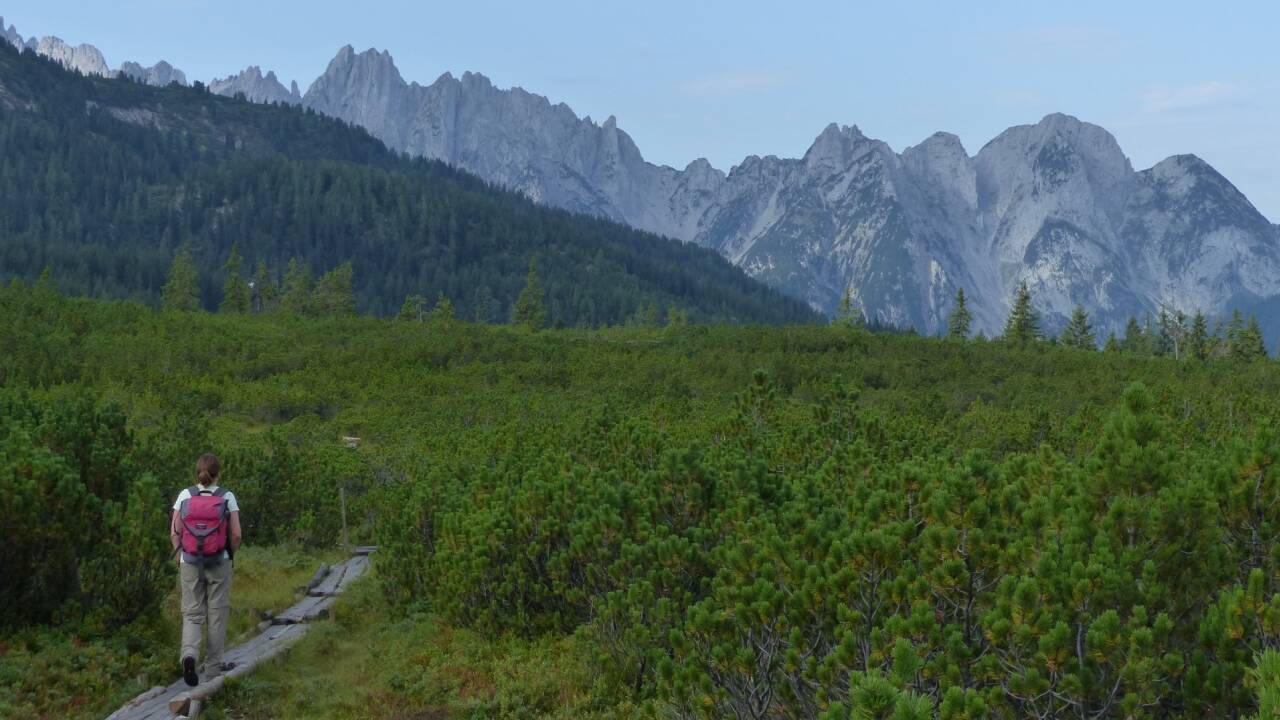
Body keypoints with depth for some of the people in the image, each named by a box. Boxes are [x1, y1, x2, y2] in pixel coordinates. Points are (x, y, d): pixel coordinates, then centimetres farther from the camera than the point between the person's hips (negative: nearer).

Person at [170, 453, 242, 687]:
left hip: (190, 562, 1)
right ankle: (213, 665, 16)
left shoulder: (185, 496, -2)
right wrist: (231, 554, 11)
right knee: (217, 614, 11)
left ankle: (189, 654, -16)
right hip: (219, 563, -1)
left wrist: (180, 557, 11)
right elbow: (236, 534, -7)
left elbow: (174, 533, -3)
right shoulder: (227, 497, -6)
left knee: (192, 613, 9)